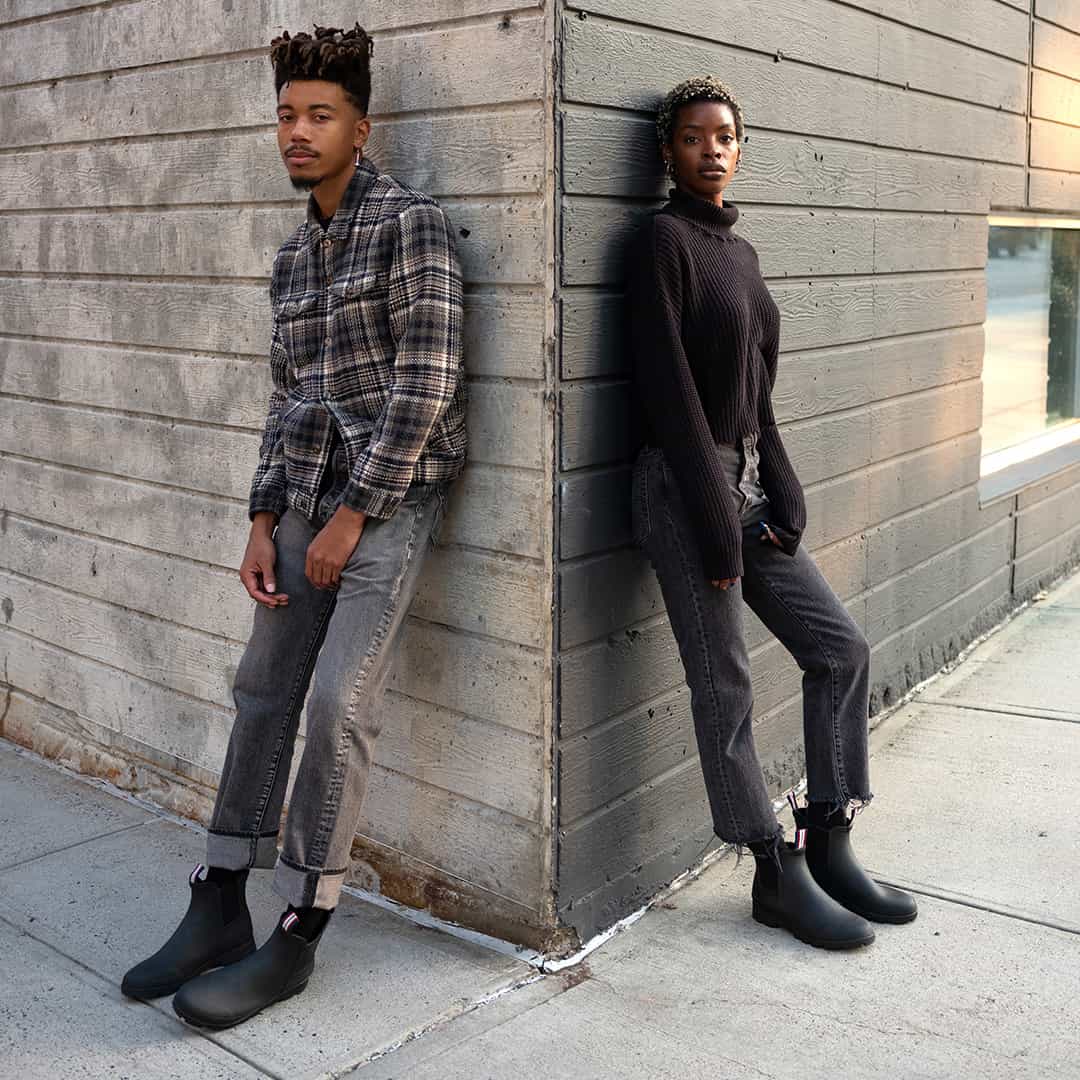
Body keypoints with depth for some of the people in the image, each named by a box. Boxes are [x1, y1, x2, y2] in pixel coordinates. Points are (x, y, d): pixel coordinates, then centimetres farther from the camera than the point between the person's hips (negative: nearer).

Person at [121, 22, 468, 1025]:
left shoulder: (409, 222, -7)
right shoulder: (292, 253, 15)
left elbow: (426, 380, -15)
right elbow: (288, 395, 16)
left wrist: (353, 516, -14)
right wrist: (264, 520, 6)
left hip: (392, 490, -7)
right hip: (312, 491, 7)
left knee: (338, 702, -11)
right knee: (263, 689, 7)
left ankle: (296, 937, 2)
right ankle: (218, 910, 18)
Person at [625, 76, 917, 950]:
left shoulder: (741, 250, 14)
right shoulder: (661, 237, -8)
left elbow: (755, 389, 14)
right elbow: (668, 386, -15)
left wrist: (783, 489, 2)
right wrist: (714, 517, -16)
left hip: (749, 479, 8)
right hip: (684, 484, -8)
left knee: (839, 647, 8)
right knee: (726, 688, 0)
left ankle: (828, 849, 19)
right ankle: (778, 877, 13)